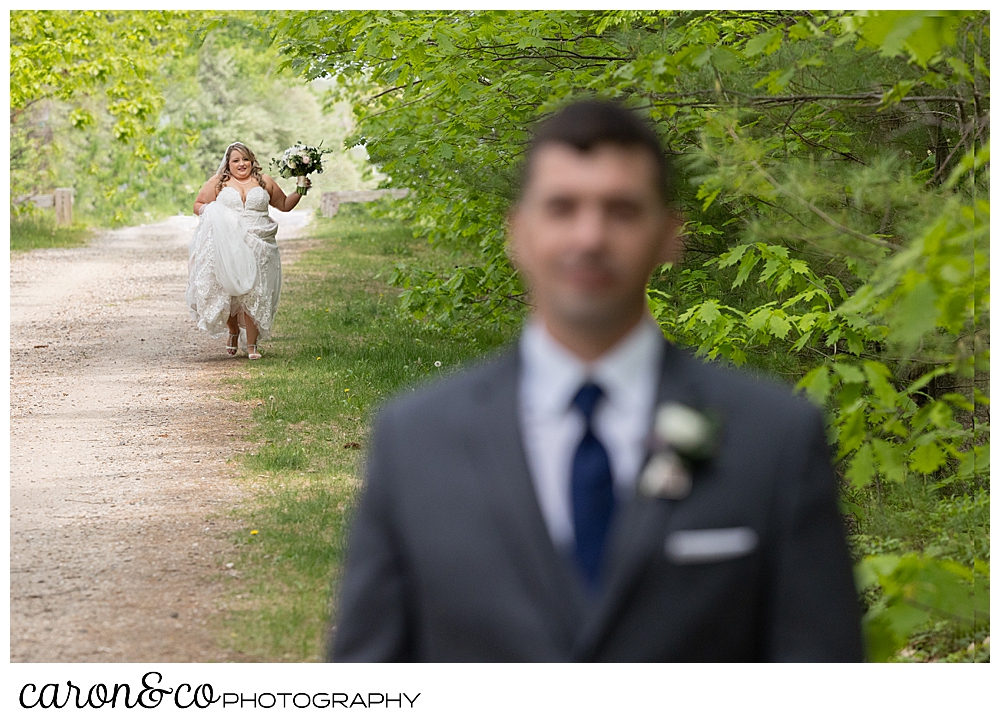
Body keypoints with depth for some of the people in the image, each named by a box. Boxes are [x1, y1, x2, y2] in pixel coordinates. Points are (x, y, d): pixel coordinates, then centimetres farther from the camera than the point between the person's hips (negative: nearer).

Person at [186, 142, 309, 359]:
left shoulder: (264, 182, 15)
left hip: (256, 249, 1)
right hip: (226, 248, 0)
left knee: (253, 294, -6)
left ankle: (252, 344, -1)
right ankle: (233, 331, 23)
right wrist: (210, 212, -8)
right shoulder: (218, 182, 10)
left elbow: (285, 204, 24)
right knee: (226, 291, -4)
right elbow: (198, 205, 13)